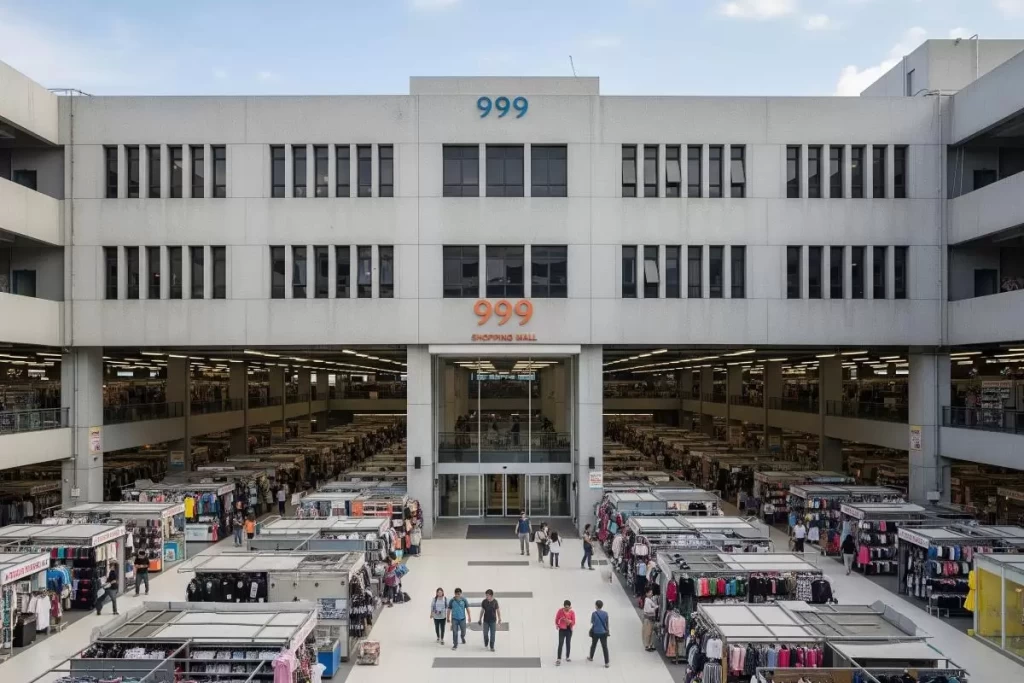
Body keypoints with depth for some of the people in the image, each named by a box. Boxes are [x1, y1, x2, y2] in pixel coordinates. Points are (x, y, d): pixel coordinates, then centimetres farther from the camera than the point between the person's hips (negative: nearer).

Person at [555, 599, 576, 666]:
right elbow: (556, 619, 1)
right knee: (560, 644, -9)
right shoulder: (560, 611, -12)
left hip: (569, 630, 2)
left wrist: (569, 621, -25)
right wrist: (557, 625, -6)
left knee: (568, 643, 14)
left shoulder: (572, 612, -8)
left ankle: (567, 657, 31)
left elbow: (574, 622, -7)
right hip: (562, 630, -2)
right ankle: (558, 659, -9)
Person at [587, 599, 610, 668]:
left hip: (595, 632, -1)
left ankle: (591, 658, 40)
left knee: (593, 645, 20)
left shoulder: (594, 613, -14)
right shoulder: (605, 613, -7)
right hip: (603, 632, 1)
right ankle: (606, 663, 0)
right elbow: (607, 623, 1)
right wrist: (608, 631, 14)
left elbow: (592, 622, -6)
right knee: (605, 647, 3)